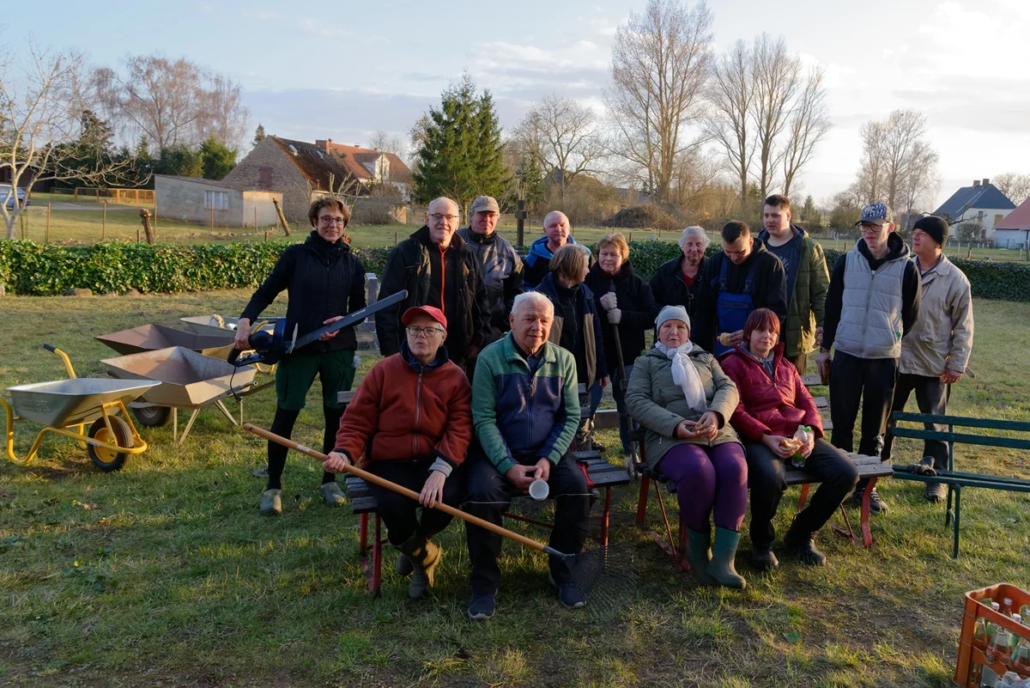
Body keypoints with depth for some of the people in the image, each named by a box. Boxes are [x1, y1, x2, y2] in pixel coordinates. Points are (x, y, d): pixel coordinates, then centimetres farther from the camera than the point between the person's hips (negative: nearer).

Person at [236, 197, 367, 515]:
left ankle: (330, 480, 25)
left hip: (339, 350, 2)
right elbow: (266, 292, -2)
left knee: (336, 416, 8)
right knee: (285, 415, -1)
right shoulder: (296, 255, -1)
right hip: (298, 348, -2)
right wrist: (245, 320, -17)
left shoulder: (352, 263, 5)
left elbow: (359, 309, 10)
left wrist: (343, 320, -11)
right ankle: (273, 486, 13)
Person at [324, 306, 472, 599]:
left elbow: (460, 429, -8)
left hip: (435, 460, 1)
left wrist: (441, 469, -25)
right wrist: (344, 453, -17)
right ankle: (425, 555, 6)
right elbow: (357, 421, 4)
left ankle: (413, 546, 9)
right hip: (388, 460, 0)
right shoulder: (383, 371, 3)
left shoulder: (455, 377, 1)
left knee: (449, 497, -30)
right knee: (391, 504, -31)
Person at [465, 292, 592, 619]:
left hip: (547, 450, 3)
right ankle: (484, 582, -9)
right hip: (497, 451, -2)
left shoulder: (564, 360, 3)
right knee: (483, 494, -29)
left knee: (578, 487, -23)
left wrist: (549, 459, -13)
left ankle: (564, 571, -1)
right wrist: (508, 466, -19)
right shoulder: (491, 358, -7)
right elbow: (484, 419, -11)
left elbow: (570, 416, 2)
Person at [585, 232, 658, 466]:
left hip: (627, 355, 1)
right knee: (587, 405, 7)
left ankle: (631, 453, 23)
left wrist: (623, 316, -18)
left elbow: (652, 316, -5)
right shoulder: (589, 280, -4)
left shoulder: (636, 283, 0)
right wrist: (600, 304, -26)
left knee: (628, 407, 9)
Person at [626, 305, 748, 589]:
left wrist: (716, 414, -12)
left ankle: (723, 559, -28)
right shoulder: (646, 362, 19)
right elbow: (636, 401, 2)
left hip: (718, 432, 3)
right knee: (699, 471, -35)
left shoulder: (706, 359, 28)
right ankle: (698, 548, -11)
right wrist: (675, 424, -14)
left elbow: (728, 388, 12)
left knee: (735, 469, -30)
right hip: (670, 436, -3)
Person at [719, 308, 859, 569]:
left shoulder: (786, 366, 26)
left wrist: (811, 432, -4)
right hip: (760, 438, -6)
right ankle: (761, 542, -6)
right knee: (771, 478, -39)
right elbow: (736, 411, -5)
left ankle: (801, 534, 6)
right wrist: (766, 438, -19)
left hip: (800, 435, 6)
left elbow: (807, 402, 18)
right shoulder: (733, 364, 7)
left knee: (846, 473, -18)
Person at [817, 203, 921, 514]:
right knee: (842, 424, 8)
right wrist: (824, 349, 8)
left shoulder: (907, 268, -3)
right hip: (846, 355, 1)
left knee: (874, 429, 8)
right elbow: (832, 306, 7)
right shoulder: (846, 261, 2)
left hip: (885, 359, -1)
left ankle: (865, 486, 21)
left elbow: (910, 315, 6)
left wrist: (890, 340, 6)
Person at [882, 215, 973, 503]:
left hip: (934, 366, -3)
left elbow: (963, 327, -4)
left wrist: (957, 364, -7)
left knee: (935, 425, 8)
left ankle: (936, 478, 22)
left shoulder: (955, 279, -8)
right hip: (897, 360, 3)